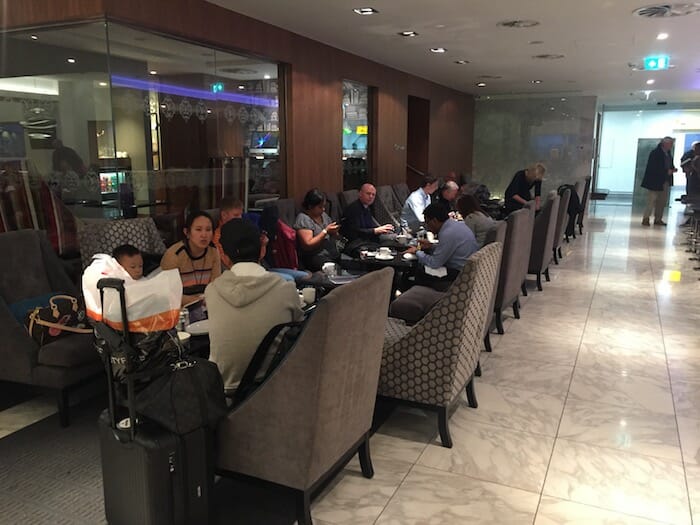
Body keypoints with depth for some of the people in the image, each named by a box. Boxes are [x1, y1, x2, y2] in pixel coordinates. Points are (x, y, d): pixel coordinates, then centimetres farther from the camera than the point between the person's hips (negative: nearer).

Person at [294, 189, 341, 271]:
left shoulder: (323, 215, 15)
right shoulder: (303, 219, -8)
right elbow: (307, 245, -16)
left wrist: (334, 232, 2)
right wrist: (325, 231, -17)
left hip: (334, 255, 8)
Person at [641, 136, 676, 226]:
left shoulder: (668, 153, 11)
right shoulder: (655, 153, -14)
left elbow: (669, 164, 20)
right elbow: (653, 168, -20)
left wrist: (672, 169, -2)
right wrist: (666, 171, -21)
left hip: (665, 181, 8)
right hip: (655, 182, -8)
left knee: (662, 202, 11)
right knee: (651, 201, -6)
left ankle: (658, 219, 18)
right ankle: (645, 219, 1)